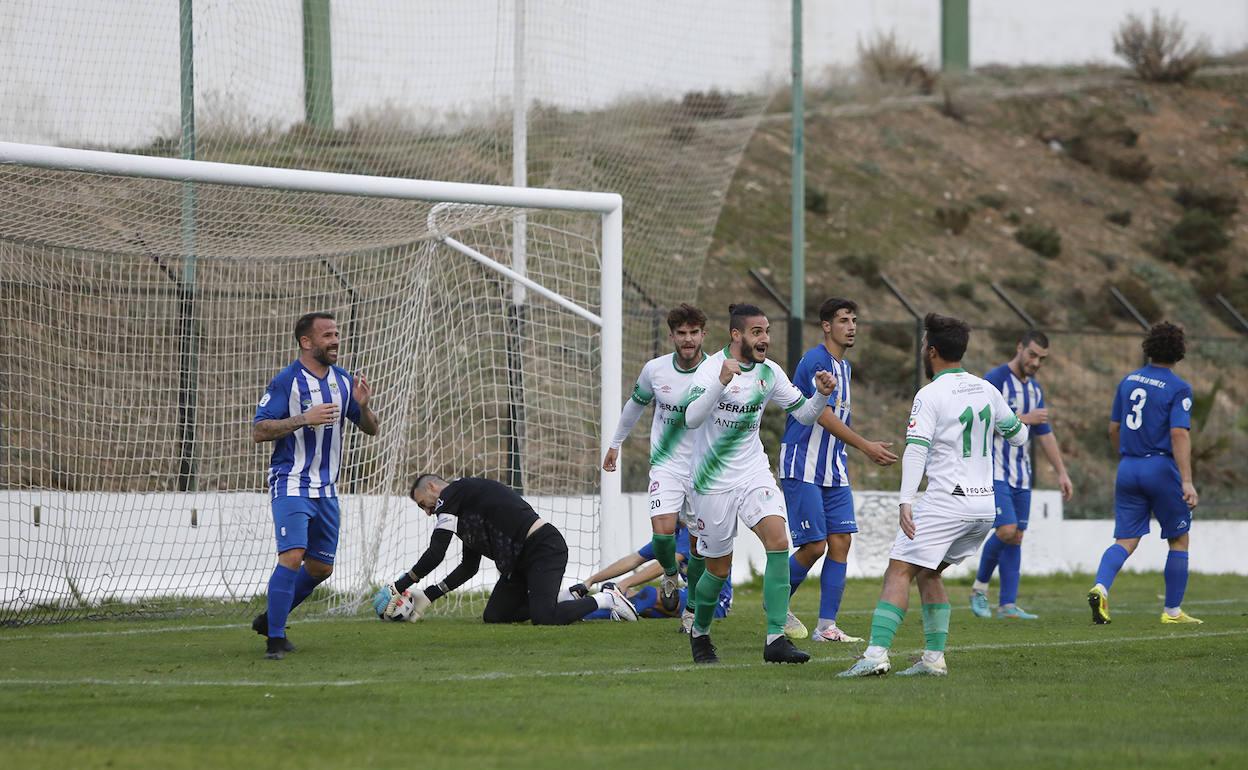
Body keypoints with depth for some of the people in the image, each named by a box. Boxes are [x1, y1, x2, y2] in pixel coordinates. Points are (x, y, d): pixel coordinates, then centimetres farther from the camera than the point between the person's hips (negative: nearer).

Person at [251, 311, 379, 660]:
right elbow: (258, 431, -13)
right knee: (292, 556, -21)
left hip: (326, 489, 7)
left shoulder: (343, 380, 8)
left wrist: (362, 406, -9)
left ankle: (270, 620, 30)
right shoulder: (286, 381, -10)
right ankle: (275, 639, -15)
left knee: (321, 568, 12)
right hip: (291, 484, -7)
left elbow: (371, 429, 14)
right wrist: (304, 419, -24)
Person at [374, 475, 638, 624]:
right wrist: (427, 596, 17)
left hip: (544, 547, -10)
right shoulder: (463, 510, 24)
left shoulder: (453, 493, -5)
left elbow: (435, 554, -11)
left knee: (543, 619, -25)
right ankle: (558, 604, 10)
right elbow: (468, 568, 24)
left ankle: (606, 599, -5)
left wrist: (399, 587, -3)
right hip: (520, 560, 10)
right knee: (493, 617, 3)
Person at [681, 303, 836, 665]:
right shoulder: (712, 368, -14)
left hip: (754, 473, 4)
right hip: (714, 482, -4)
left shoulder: (770, 372, 3)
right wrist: (721, 382, -41)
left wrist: (821, 394, -11)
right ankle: (699, 632, 33)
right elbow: (692, 418, -27)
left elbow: (804, 414, 9)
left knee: (778, 538, -19)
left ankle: (776, 638, -20)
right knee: (719, 568, 4)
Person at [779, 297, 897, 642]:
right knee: (814, 546, -9)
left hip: (833, 469, 8)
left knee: (841, 541, -1)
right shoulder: (816, 361, -14)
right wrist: (866, 446, -24)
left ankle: (827, 626, 2)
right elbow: (824, 417, -21)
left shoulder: (843, 365, 15)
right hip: (802, 468, -8)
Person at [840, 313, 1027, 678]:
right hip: (984, 504, 7)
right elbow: (1018, 436, 23)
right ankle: (934, 658, 13)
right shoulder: (987, 390, 11)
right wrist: (1023, 423, 46)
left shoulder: (930, 395, -9)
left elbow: (916, 450, -19)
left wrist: (906, 502, -26)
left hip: (945, 502, -7)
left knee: (899, 572, -9)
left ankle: (876, 654, -22)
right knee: (928, 573, 19)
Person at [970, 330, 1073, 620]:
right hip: (994, 472, -7)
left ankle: (1008, 604, 3)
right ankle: (980, 588, 3)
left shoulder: (1035, 389, 14)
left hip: (1021, 476, 7)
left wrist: (1061, 473, 15)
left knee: (1016, 538, 2)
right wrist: (1024, 419, -18)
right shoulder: (996, 380, -10)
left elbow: (1045, 434, 20)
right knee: (1006, 530, -18)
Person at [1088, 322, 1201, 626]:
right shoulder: (1178, 388, -9)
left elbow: (1114, 429, 16)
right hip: (1161, 468, -5)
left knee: (1125, 541, 3)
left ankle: (1100, 587, -24)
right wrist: (1187, 481, -23)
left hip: (1128, 468, 5)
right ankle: (1172, 610, 13)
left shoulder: (1129, 381, 9)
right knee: (1179, 540, 11)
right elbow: (1179, 434, -19)